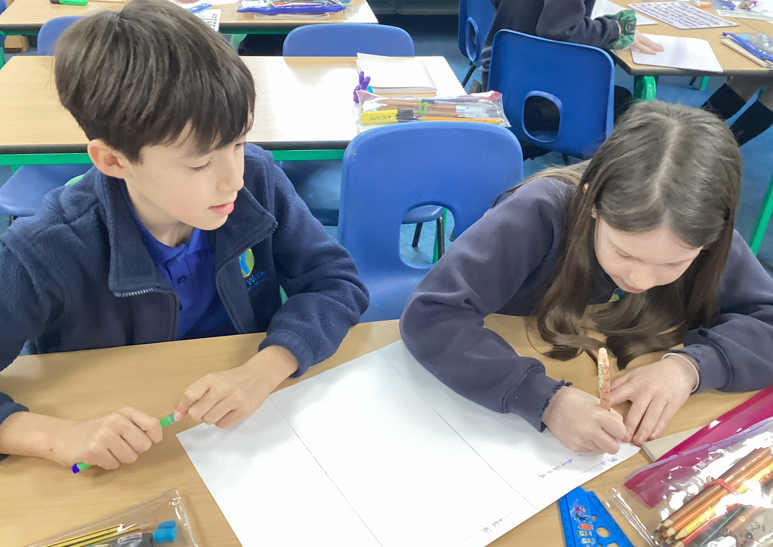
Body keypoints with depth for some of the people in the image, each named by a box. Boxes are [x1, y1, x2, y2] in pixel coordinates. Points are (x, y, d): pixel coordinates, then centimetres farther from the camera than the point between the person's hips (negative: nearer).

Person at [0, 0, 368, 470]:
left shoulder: (259, 181, -15)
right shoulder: (48, 255, -23)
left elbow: (338, 283, -11)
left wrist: (262, 372, -27)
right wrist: (57, 436, -35)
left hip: (253, 431, 1)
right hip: (121, 464, 0)